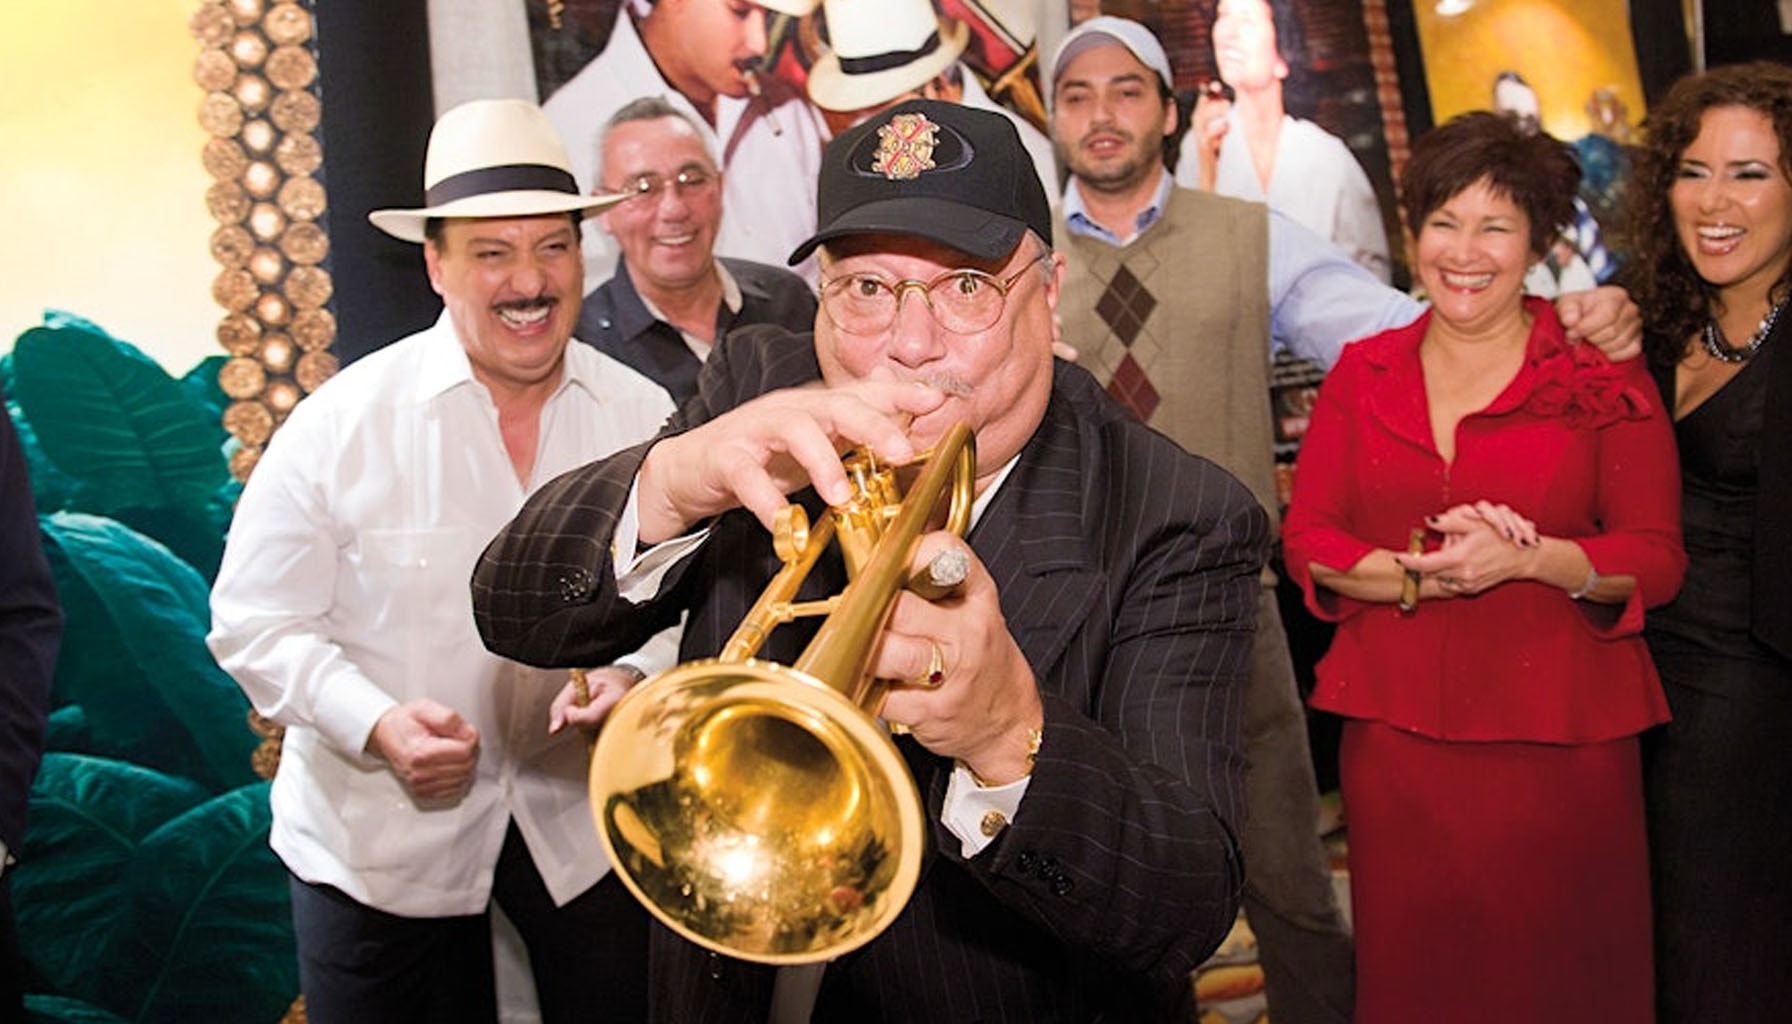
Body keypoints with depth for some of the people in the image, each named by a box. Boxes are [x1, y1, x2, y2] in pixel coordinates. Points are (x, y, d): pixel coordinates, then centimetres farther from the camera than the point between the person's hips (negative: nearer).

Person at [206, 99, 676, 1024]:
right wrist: (375, 722, -22)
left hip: (589, 823, 2)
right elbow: (255, 623, -7)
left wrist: (634, 677, -18)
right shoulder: (341, 425, -11)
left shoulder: (642, 417, -4)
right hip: (377, 843, -2)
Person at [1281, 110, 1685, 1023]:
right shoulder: (1363, 374, 9)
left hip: (1557, 736, -2)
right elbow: (1306, 537, 4)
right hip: (1396, 729, 2)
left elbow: (1657, 558, -1)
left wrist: (1528, 558, -19)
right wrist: (1420, 574, -13)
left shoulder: (1606, 382, 1)